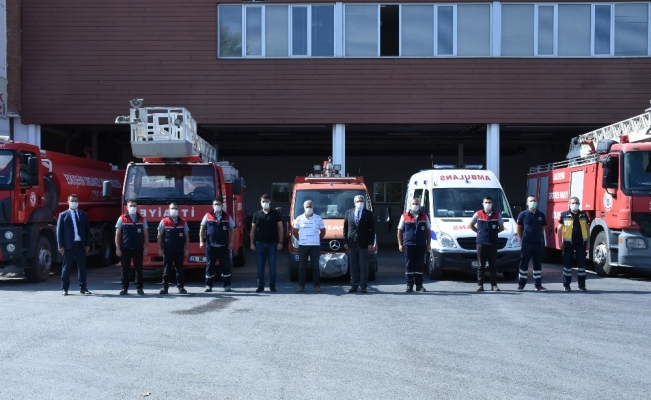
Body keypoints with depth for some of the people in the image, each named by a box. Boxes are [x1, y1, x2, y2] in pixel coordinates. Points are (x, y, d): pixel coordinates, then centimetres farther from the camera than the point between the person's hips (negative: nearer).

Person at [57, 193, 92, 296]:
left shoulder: (84, 215, 12)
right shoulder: (63, 215, 4)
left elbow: (87, 230, 11)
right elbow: (59, 231, 0)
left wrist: (88, 244, 1)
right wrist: (60, 246, -8)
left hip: (81, 245, 2)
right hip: (68, 245, -2)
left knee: (82, 267, 6)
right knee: (66, 268, 4)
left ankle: (83, 288, 12)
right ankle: (64, 288, 10)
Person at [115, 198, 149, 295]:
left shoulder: (142, 219, 7)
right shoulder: (122, 219, 3)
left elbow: (145, 234, 9)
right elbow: (117, 234, 3)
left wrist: (146, 247, 1)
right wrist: (117, 248, -3)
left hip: (138, 249, 1)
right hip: (125, 249, -1)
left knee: (139, 269, 3)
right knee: (125, 269, 2)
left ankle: (139, 288, 10)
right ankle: (124, 288, 9)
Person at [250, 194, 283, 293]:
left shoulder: (275, 214, 4)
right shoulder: (257, 214, 8)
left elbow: (280, 228, 3)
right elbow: (253, 229, 8)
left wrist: (280, 242, -5)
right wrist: (252, 243, 1)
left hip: (272, 243, -1)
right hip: (260, 243, 1)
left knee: (272, 265, 2)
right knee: (260, 265, 3)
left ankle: (272, 285, 8)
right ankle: (260, 286, 8)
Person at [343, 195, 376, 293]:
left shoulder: (368, 214, 4)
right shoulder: (349, 213, 10)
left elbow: (372, 229, 2)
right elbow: (345, 228, 10)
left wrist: (370, 243, -6)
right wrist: (345, 242, 2)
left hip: (363, 244, -2)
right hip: (352, 243, 2)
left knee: (364, 265, -1)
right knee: (353, 265, 4)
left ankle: (364, 286, 3)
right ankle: (354, 285, 8)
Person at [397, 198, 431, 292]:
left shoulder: (424, 216, 12)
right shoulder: (404, 217, 8)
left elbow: (428, 231, 13)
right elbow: (400, 231, 8)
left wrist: (428, 244, 6)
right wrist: (400, 244, 0)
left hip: (421, 245, 1)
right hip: (408, 245, -1)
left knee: (420, 266, 5)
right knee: (409, 266, -1)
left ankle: (419, 285, 11)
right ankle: (409, 285, 4)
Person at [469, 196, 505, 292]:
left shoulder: (497, 214, 6)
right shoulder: (478, 214, 4)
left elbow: (501, 227, 14)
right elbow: (471, 225, 14)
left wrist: (494, 232, 5)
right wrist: (478, 231, 6)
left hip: (493, 243, 1)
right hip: (481, 243, -1)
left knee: (493, 265, 3)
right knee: (481, 265, 2)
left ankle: (494, 285, 6)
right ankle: (480, 285, 5)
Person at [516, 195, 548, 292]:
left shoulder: (541, 215, 8)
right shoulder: (523, 214, -2)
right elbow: (518, 228, 5)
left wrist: (539, 236, 11)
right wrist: (521, 239, 3)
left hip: (538, 243, 3)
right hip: (526, 243, -3)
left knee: (538, 264, 7)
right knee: (524, 264, 0)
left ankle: (538, 285, 12)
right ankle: (521, 284, 6)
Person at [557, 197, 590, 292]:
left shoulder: (584, 215, 8)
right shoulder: (564, 215, 1)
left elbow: (587, 228, 13)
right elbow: (560, 229, 2)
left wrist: (588, 242, 8)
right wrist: (560, 242, -5)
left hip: (581, 243, 2)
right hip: (568, 243, -2)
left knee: (581, 263, 5)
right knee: (567, 263, 3)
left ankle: (582, 285, 11)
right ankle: (566, 285, 11)